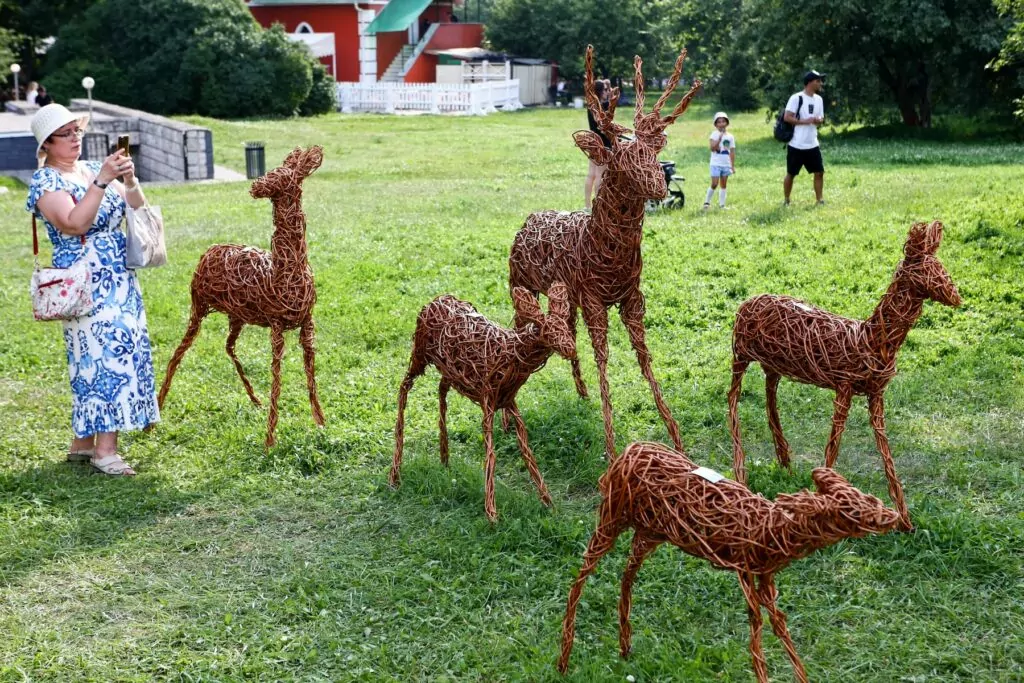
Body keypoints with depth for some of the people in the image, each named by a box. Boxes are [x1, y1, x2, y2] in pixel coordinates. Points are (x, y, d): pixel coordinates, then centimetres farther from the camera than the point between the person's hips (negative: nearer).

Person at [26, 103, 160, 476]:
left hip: (119, 280, 7)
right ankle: (104, 450, -9)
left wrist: (130, 181, -10)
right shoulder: (45, 180, -8)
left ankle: (83, 441, 18)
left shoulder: (92, 168, 12)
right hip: (87, 285, -6)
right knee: (107, 352, -12)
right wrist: (102, 180, -26)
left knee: (92, 358, 9)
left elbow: (136, 211, 9)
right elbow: (75, 224, -23)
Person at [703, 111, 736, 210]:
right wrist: (719, 138, -25)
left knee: (724, 185, 8)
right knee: (714, 184, -10)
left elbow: (732, 152, 10)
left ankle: (722, 204, 13)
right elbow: (712, 148, -17)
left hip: (726, 164, 4)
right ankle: (707, 202, 5)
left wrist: (733, 166, 7)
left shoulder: (730, 136, 8)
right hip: (716, 164, -4)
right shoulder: (714, 134, -4)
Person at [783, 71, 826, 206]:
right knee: (791, 174, 5)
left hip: (812, 145, 6)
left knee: (819, 172, 3)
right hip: (796, 145, -6)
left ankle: (819, 200, 12)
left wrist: (819, 120, -6)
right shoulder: (796, 98, -13)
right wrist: (805, 121, -23)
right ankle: (786, 201, 18)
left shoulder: (818, 99, 9)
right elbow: (787, 117, -17)